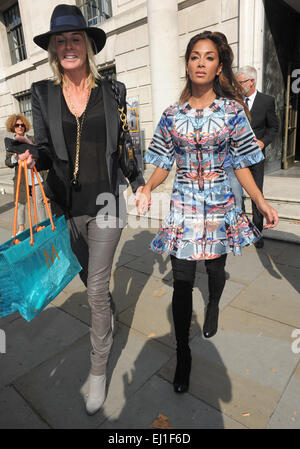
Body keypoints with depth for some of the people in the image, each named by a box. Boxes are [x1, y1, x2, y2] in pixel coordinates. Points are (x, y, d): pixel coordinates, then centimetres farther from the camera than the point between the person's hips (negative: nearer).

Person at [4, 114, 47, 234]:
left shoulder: (31, 139, 10)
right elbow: (7, 162, 3)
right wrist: (14, 158, -17)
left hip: (36, 177, 0)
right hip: (21, 178, 0)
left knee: (39, 202, 0)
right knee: (20, 203, 3)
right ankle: (21, 228, 16)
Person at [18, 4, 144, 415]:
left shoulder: (112, 91, 4)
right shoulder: (43, 93, 5)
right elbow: (45, 147, 3)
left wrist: (139, 184, 10)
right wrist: (34, 157, -19)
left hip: (105, 201, -2)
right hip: (66, 204, 3)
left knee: (96, 290, -2)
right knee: (88, 277, 20)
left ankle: (99, 370, 18)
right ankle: (108, 303, 55)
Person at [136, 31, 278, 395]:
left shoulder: (232, 110, 1)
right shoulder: (173, 115, 3)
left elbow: (240, 164, 2)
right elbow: (164, 164, 4)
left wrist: (261, 202, -6)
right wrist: (146, 189, -15)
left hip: (219, 203, 1)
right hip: (183, 205, 0)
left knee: (215, 269, 17)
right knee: (182, 281, 0)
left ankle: (213, 308, 52)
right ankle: (182, 354, 17)